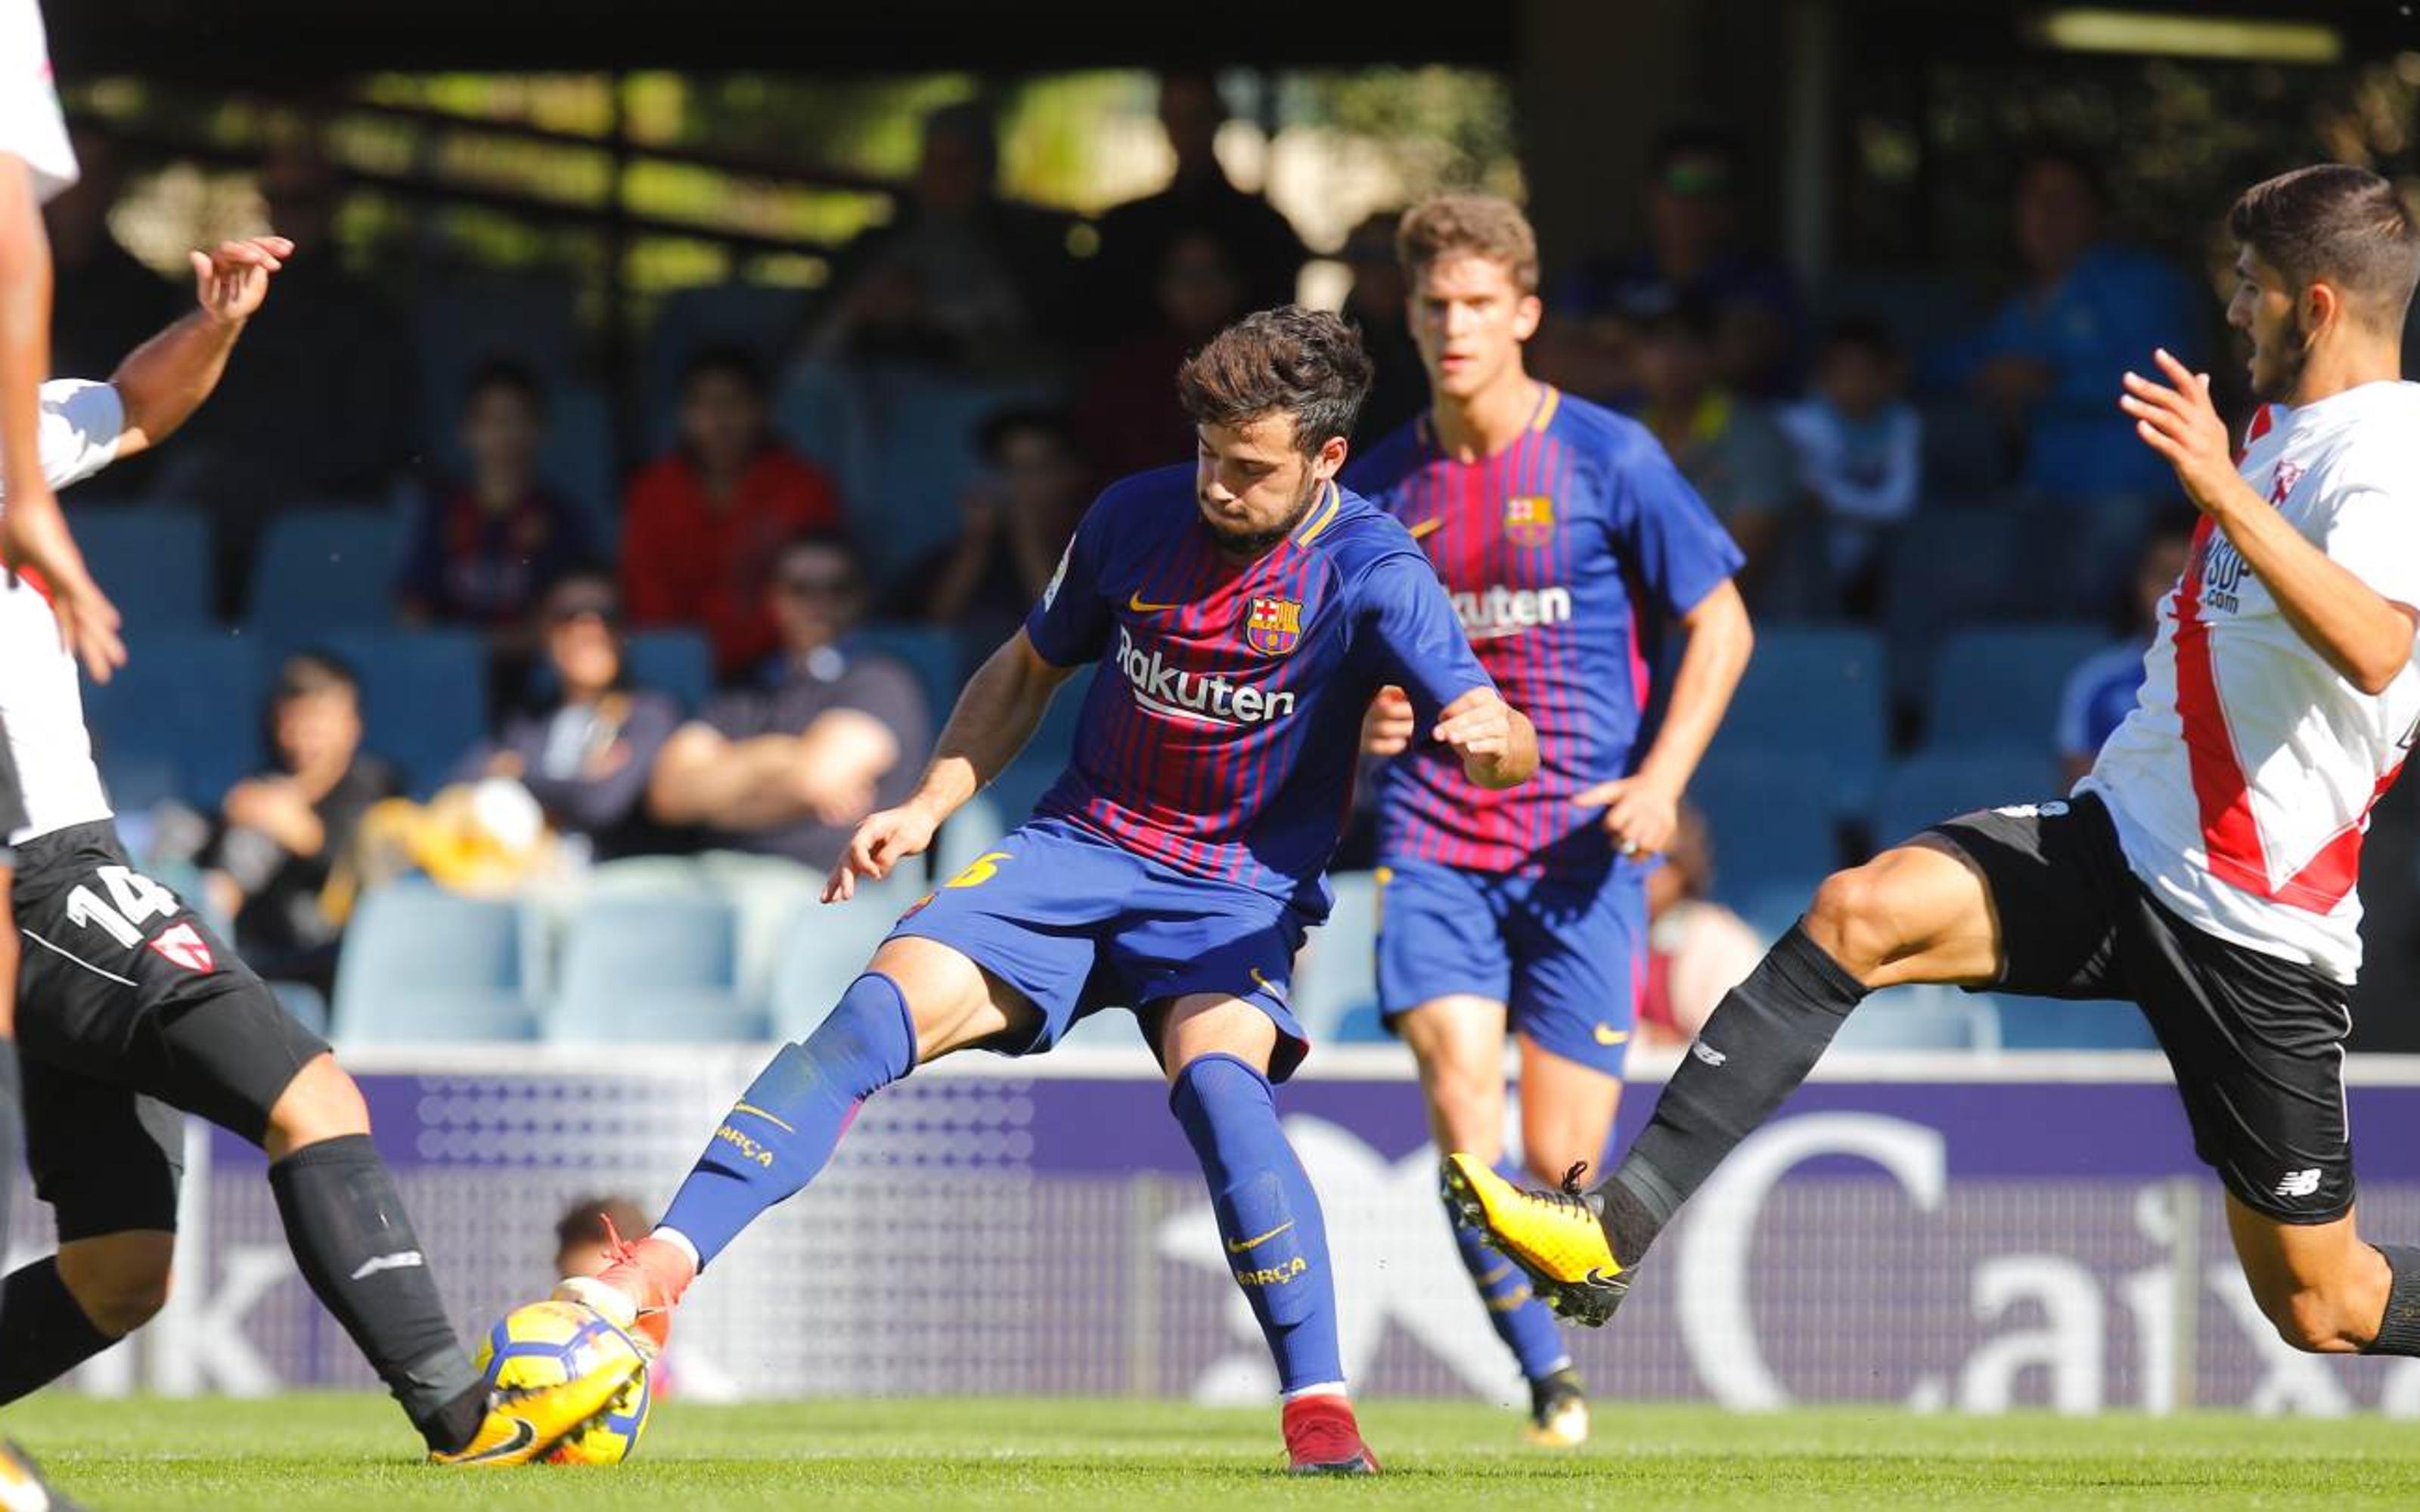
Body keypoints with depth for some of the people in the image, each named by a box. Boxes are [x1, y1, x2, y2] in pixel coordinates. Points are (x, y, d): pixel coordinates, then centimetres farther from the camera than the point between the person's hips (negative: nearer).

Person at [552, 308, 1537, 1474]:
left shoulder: (1370, 573, -13)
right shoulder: (1138, 516, 0)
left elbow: (1504, 747, -22)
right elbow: (1027, 672, 16)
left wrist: (1492, 737, -47)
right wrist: (929, 805, 3)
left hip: (1238, 896, -3)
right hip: (1081, 844, 3)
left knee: (1216, 1081, -33)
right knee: (883, 1009, -20)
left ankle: (1319, 1407, -27)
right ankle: (656, 1273, -25)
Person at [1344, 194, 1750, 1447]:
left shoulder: (1608, 460, -3)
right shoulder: (1381, 486, 7)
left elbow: (1721, 625, 2)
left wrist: (1663, 776, -11)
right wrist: (1364, 714, -3)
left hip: (1578, 843, -2)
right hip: (1433, 838, 2)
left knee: (1560, 1159, -2)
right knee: (1460, 1094, -19)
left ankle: (1558, 1324, 29)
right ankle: (1547, 1376, -13)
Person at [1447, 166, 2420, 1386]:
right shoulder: (2276, 424, 15)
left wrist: (2219, 484, -42)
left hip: (2256, 937, -8)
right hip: (2117, 841, 8)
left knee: (2319, 1304, 1)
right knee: (1862, 910, -19)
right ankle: (1619, 1227, -24)